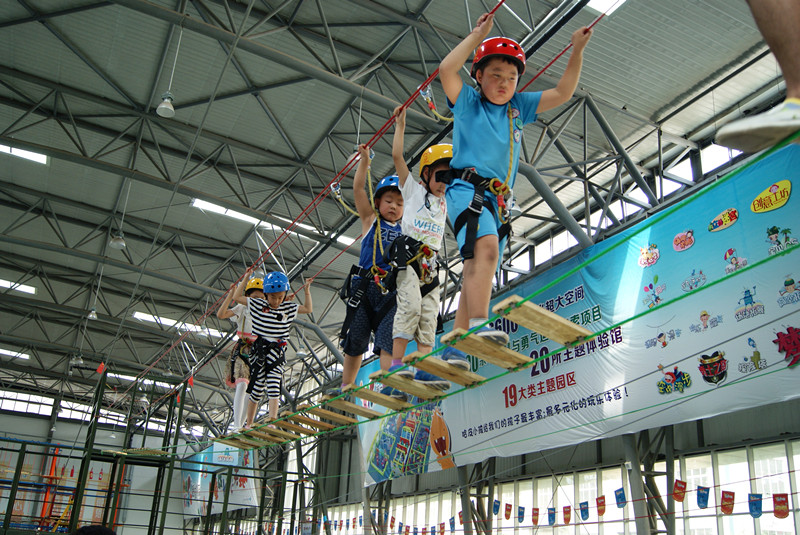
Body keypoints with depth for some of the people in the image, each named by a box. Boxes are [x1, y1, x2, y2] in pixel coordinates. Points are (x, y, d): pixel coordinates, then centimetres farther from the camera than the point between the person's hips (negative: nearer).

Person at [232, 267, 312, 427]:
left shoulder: (289, 308, 7)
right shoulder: (257, 304, 3)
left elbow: (309, 309, 17)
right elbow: (237, 297, 8)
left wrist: (307, 292, 6)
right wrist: (246, 278, 5)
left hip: (277, 352, 1)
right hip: (259, 350, 0)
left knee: (273, 386, -14)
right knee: (257, 387, 0)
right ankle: (248, 424, 14)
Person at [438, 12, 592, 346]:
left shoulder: (518, 108, 24)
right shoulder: (468, 102, 9)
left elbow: (562, 93, 21)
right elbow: (446, 69, -8)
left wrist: (577, 51, 12)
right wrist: (478, 34, -2)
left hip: (498, 202, 6)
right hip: (466, 189, -6)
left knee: (476, 273, -2)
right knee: (486, 246, -32)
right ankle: (478, 325, -44)